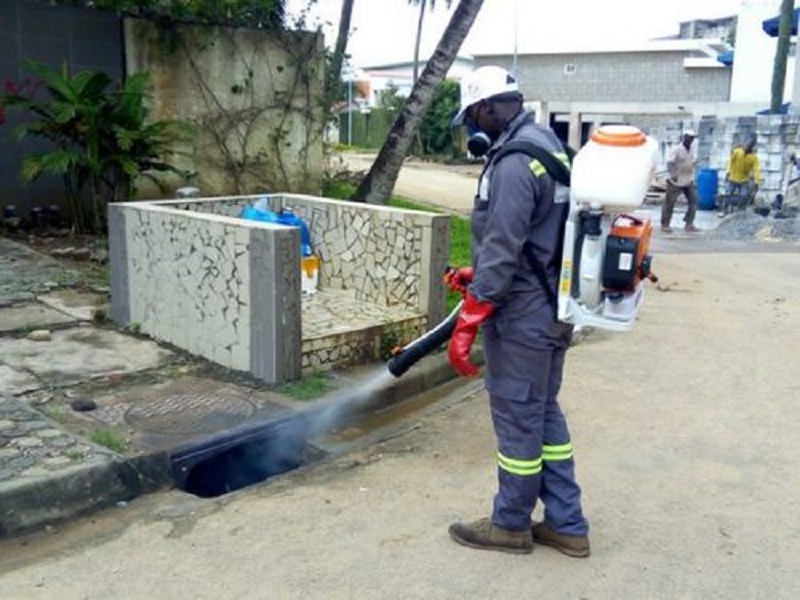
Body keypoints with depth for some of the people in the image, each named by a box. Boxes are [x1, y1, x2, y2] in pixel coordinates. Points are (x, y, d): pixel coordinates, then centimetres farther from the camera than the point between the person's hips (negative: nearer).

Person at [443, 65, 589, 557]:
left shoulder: (514, 162, -19)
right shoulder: (550, 145, 13)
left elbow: (502, 251, -23)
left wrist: (466, 325, -20)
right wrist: (479, 273, 17)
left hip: (523, 315, -10)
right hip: (554, 308, 10)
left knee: (517, 416, 5)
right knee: (545, 413, 17)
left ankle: (511, 524, 23)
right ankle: (567, 525, 27)